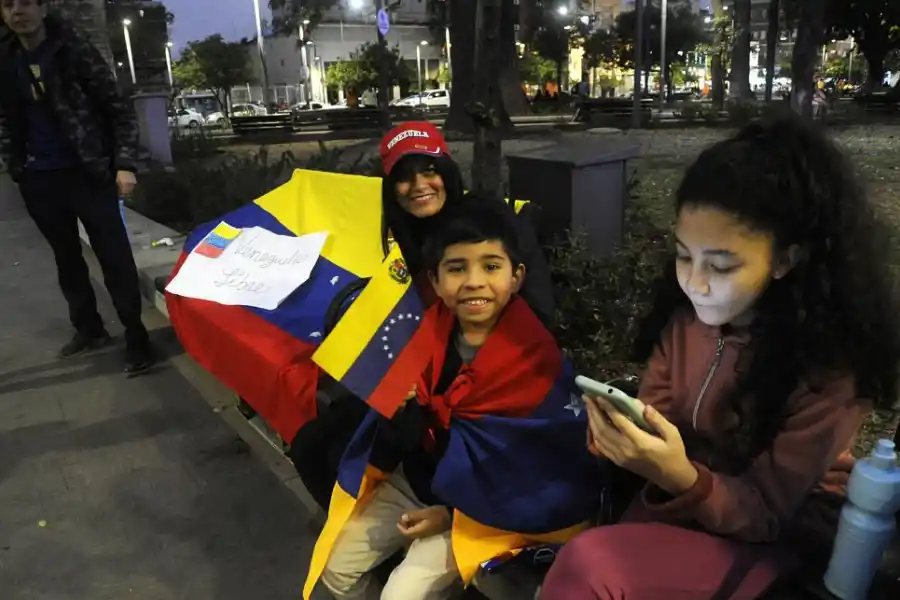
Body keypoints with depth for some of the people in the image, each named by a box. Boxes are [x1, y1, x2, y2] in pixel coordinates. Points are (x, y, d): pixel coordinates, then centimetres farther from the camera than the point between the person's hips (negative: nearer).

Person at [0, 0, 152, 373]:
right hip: (39, 181, 6)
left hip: (88, 173, -5)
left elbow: (119, 109, -7)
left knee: (114, 258, -4)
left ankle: (135, 337, 3)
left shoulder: (76, 53, -5)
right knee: (67, 259, 14)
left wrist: (124, 164, -15)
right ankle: (89, 329, 28)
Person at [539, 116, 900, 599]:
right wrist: (620, 430, -27)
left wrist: (682, 479, -39)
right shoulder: (684, 311, -11)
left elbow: (767, 509, -18)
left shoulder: (829, 366, -24)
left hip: (781, 534, -4)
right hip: (682, 496, 5)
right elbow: (654, 408, -2)